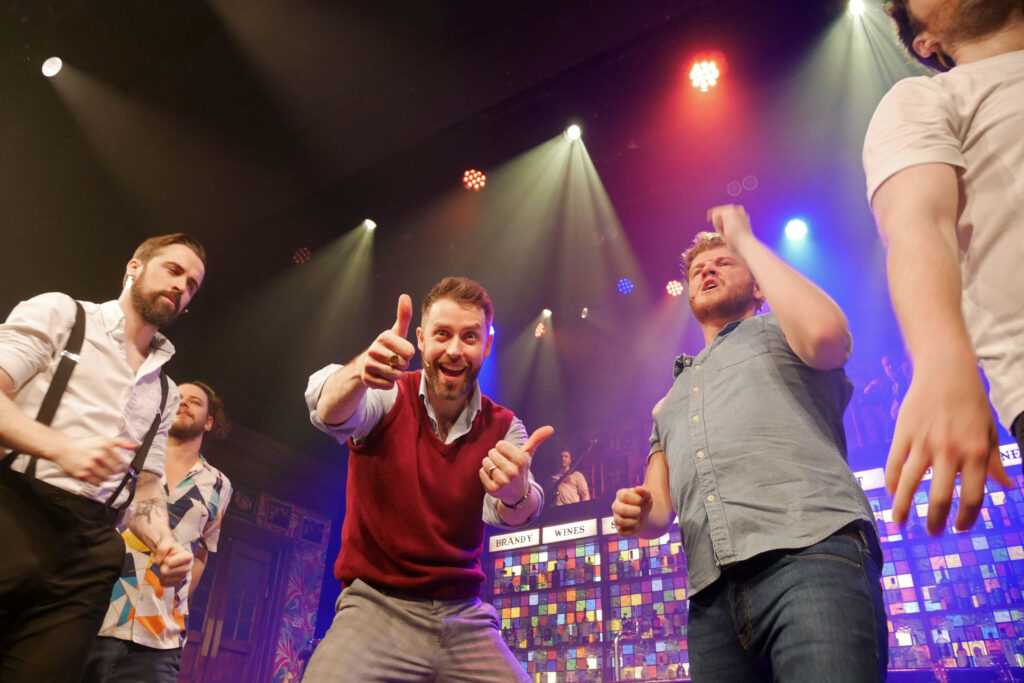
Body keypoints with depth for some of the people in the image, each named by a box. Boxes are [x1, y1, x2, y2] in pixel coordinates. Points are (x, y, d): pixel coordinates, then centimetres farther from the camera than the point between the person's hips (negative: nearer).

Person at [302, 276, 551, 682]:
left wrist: (516, 495, -41)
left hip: (465, 617, 3)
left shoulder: (504, 428, 1)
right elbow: (331, 413, -28)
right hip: (377, 606, -3)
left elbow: (504, 514, -17)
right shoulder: (389, 397, -5)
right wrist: (360, 373, -50)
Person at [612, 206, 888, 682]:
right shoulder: (670, 402, 32)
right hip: (712, 593, 5)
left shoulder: (779, 332, 19)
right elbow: (659, 511, 28)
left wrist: (744, 239, 4)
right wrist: (636, 513, 1)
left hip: (811, 554, -5)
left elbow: (825, 332, -9)